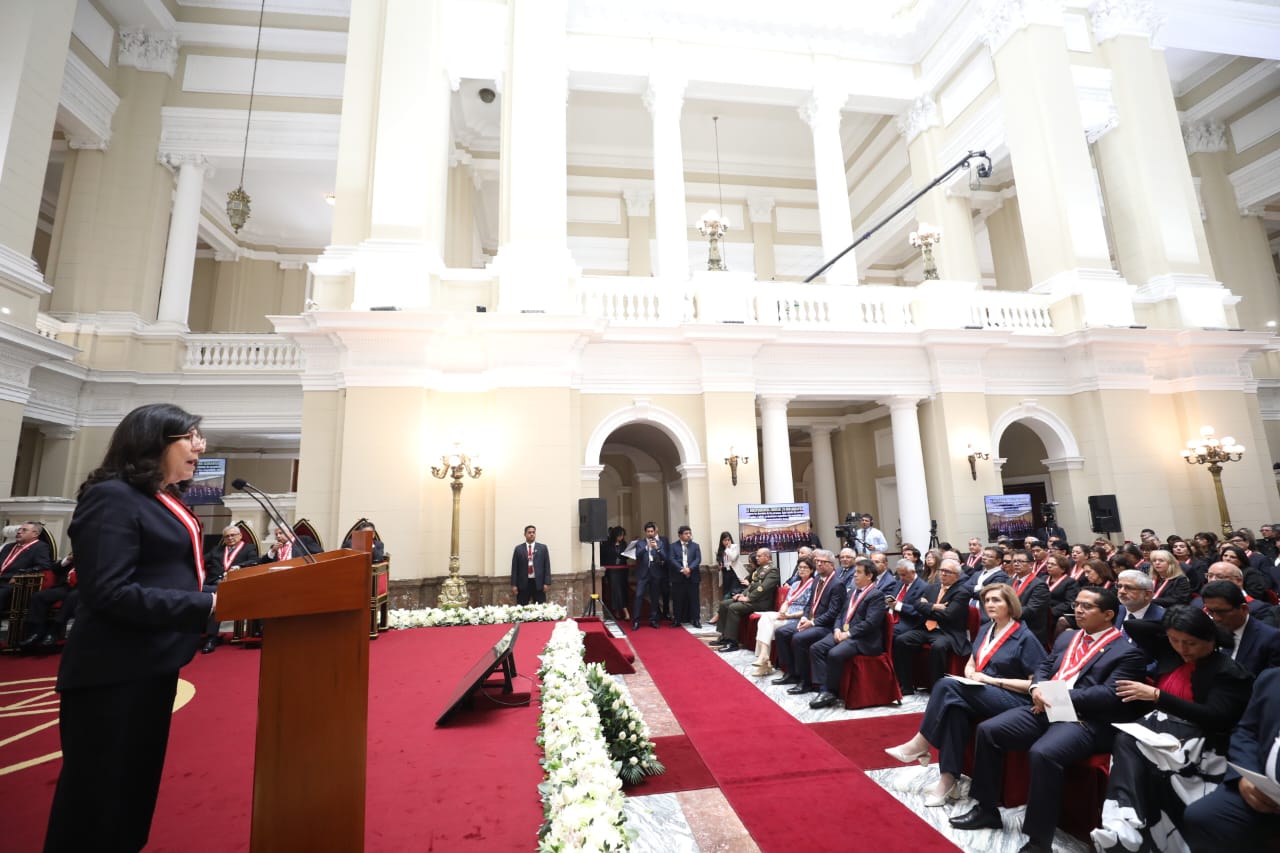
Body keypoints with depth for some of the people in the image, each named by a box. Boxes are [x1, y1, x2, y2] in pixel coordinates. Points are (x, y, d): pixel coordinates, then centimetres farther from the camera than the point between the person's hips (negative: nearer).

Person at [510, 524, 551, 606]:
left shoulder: (542, 548, 6)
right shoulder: (518, 548, 6)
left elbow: (547, 566, 4)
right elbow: (514, 568, 4)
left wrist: (546, 583, -3)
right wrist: (514, 585, -2)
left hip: (538, 583, 0)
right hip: (523, 583, 0)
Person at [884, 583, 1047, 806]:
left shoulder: (1025, 638, -4)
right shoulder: (986, 630, 15)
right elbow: (970, 664, 21)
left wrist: (993, 680, -15)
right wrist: (971, 675, -4)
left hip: (1013, 701, -6)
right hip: (981, 694, 6)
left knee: (947, 685, -31)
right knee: (954, 707, -31)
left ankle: (920, 745, -19)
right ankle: (948, 779, -28)